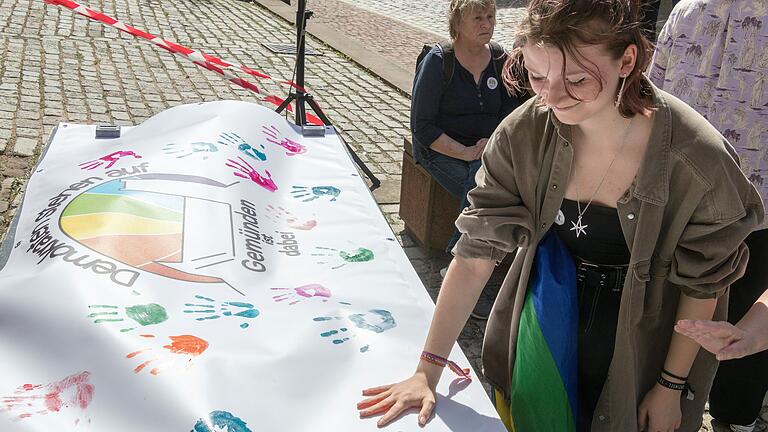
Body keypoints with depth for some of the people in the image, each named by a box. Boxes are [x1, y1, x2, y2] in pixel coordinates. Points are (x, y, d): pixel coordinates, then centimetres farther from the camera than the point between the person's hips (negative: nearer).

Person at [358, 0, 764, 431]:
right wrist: (427, 372, -18)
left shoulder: (697, 158, -28)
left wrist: (672, 386, -4)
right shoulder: (523, 133, -21)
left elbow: (702, 283, -13)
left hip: (638, 348, -2)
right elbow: (477, 252, -18)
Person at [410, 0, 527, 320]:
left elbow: (511, 113, 7)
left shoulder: (500, 60, 5)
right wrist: (465, 152, -23)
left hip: (486, 149, 4)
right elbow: (422, 127, -12)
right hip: (441, 150, -4)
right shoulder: (438, 62, -9)